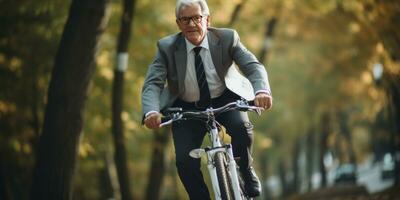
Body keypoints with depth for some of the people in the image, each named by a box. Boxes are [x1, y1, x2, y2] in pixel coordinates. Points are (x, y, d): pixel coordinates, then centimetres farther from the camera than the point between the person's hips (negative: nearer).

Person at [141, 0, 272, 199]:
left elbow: (253, 66, -23)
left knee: (241, 126, -31)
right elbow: (152, 83, -20)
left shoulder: (227, 38, -15)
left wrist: (262, 90, -47)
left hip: (225, 99, 0)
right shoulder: (167, 47, -14)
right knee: (185, 161, -18)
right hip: (187, 108, 0)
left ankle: (246, 171, -1)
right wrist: (151, 111, -43)